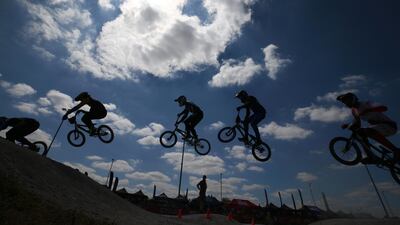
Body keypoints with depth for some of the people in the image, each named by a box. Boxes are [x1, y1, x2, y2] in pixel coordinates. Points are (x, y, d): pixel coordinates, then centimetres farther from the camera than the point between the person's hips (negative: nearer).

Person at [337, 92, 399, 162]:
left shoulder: (365, 104, -14)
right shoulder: (354, 110, 9)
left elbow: (384, 108, -30)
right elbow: (357, 125, 12)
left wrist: (367, 110, -40)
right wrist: (347, 125, -6)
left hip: (389, 125, -8)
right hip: (377, 127, 8)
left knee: (369, 131, -33)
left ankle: (396, 150, -21)